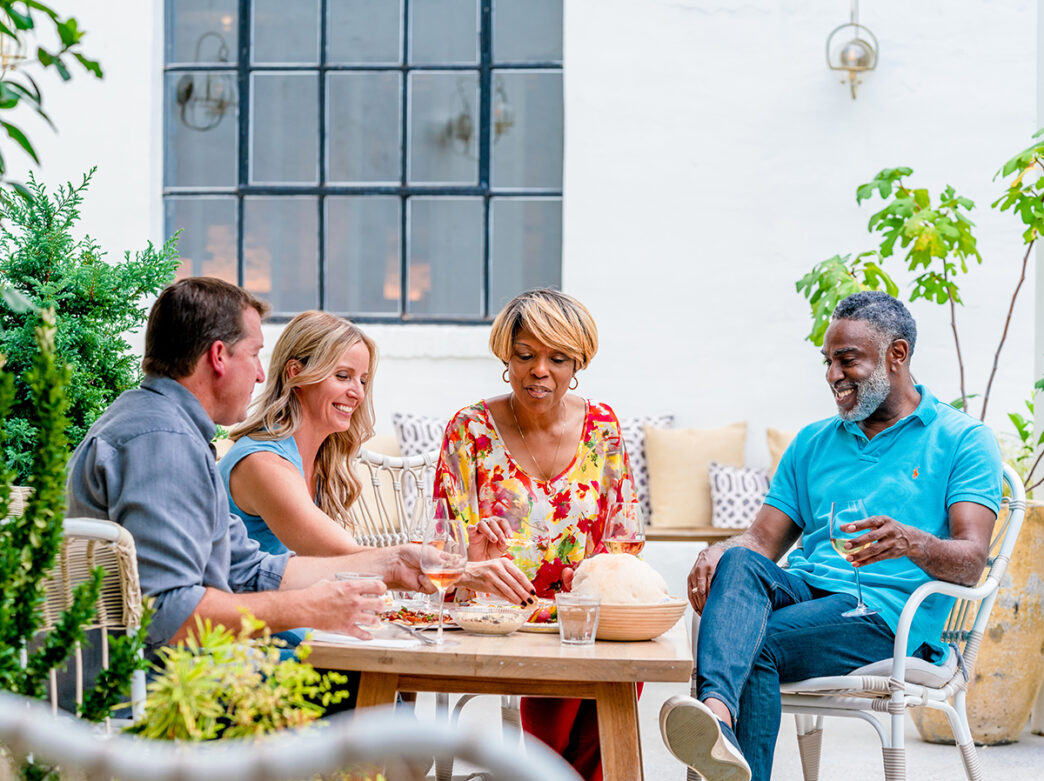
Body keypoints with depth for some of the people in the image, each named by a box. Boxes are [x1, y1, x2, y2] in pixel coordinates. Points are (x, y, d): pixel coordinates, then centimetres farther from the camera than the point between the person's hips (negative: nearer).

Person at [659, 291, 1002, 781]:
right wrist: (718, 554, -7)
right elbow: (764, 540, 18)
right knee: (740, 564, -32)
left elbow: (971, 561, -6)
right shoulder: (813, 443, 25)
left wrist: (913, 544, -29)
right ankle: (717, 712, -57)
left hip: (889, 614, -4)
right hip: (806, 590, 4)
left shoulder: (962, 440, 7)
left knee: (755, 647, -31)